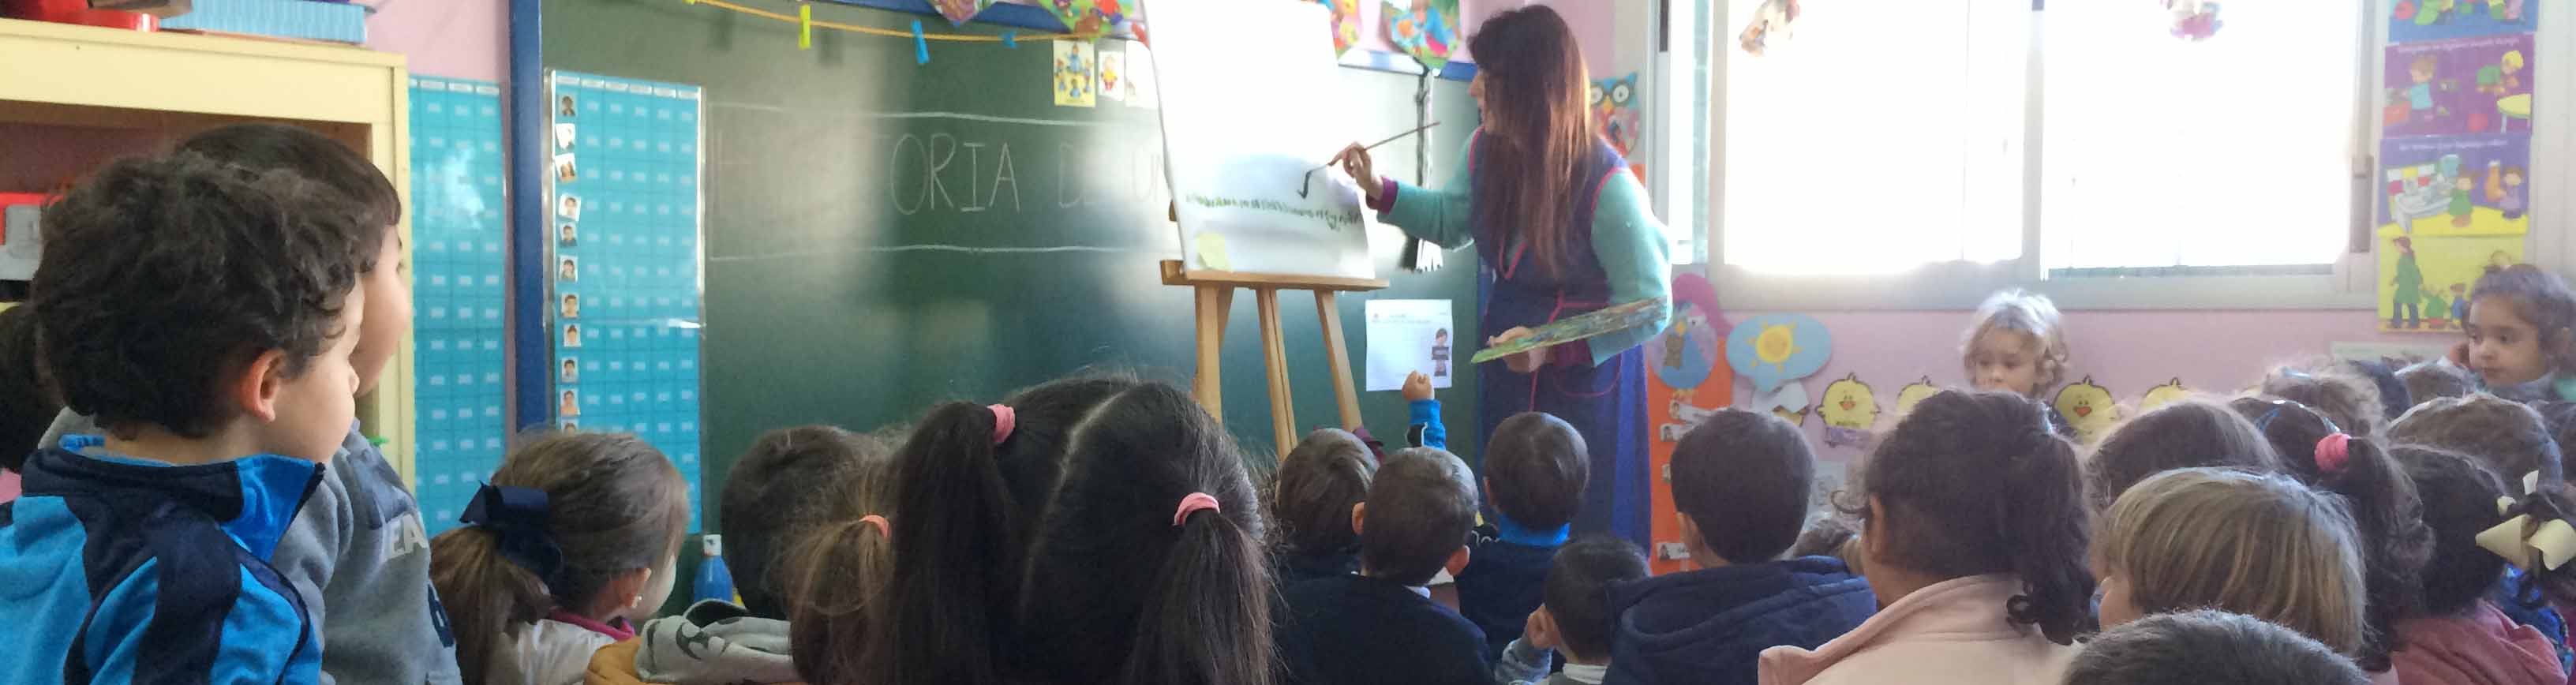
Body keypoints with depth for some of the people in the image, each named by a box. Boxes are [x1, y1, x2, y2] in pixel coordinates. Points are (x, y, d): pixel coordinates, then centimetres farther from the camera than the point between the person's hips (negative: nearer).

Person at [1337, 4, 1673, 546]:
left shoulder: (1606, 185, -26)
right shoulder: (1486, 151, -7)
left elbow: (1650, 308, -19)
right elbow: (1450, 222, 15)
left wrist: (1552, 348, -28)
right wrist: (1378, 190, 1)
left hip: (1583, 379, -6)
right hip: (1505, 365, 6)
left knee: (1582, 529, 3)